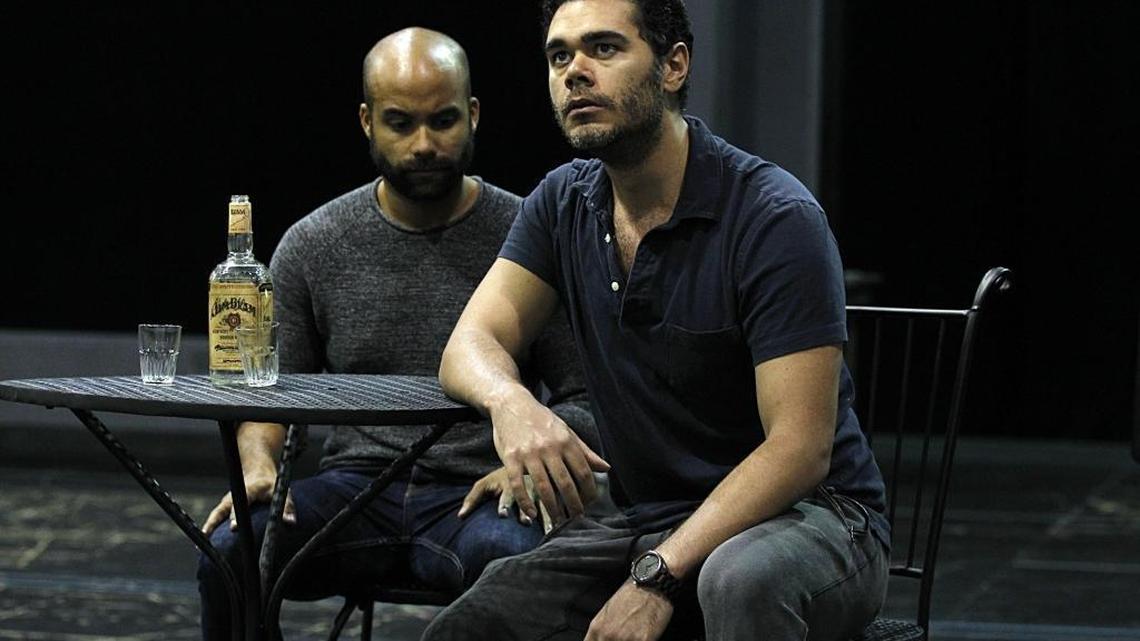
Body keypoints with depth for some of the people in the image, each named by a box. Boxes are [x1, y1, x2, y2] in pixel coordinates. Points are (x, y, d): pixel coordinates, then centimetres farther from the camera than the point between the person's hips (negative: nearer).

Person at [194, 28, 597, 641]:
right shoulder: (311, 246, 8)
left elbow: (582, 399, 5)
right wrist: (257, 464, -9)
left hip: (474, 496, -2)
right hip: (354, 488, 2)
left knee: (516, 559, -39)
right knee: (231, 553, -29)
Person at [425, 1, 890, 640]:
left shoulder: (776, 218, -16)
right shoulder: (563, 204, 6)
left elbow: (799, 448, -21)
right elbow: (470, 346, 0)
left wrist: (657, 577, -29)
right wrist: (512, 403, -27)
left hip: (808, 514, -5)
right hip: (646, 518, 5)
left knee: (743, 580, -41)